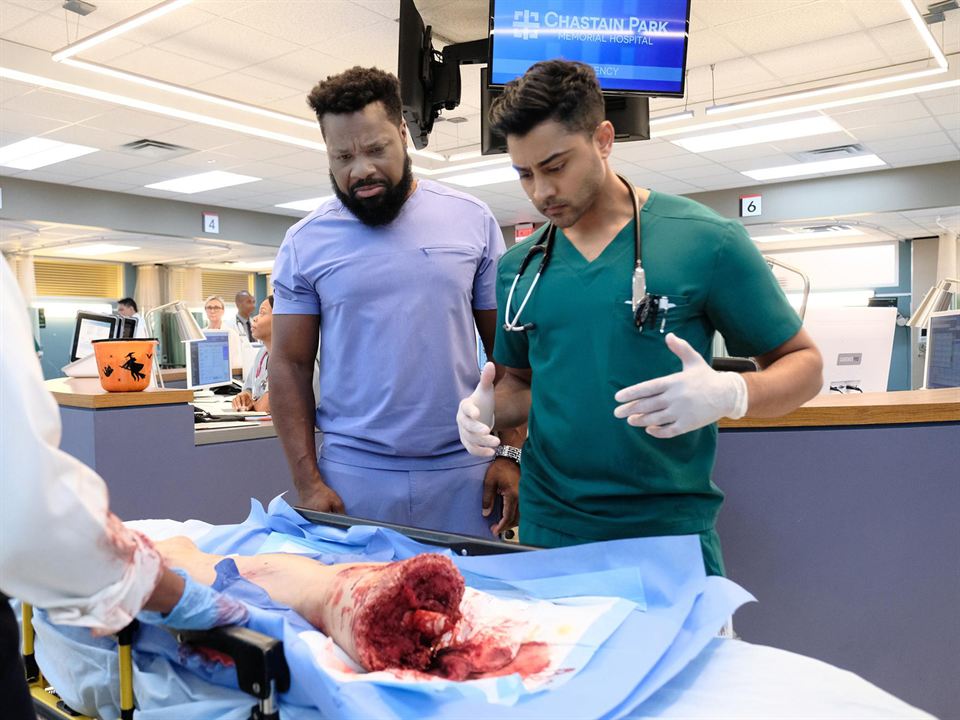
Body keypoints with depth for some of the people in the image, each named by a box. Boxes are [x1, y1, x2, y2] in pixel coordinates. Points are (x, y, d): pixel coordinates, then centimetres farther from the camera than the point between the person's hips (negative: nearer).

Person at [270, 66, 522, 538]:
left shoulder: (471, 220, 2)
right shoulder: (305, 242, 1)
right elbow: (289, 364, 2)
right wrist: (308, 481, -5)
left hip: (464, 471, 1)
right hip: (354, 476, 0)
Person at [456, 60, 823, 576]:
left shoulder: (705, 241, -9)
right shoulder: (518, 267, 4)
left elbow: (802, 364, -4)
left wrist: (728, 393, -24)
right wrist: (488, 410, -7)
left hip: (670, 533, -3)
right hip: (546, 533, 4)